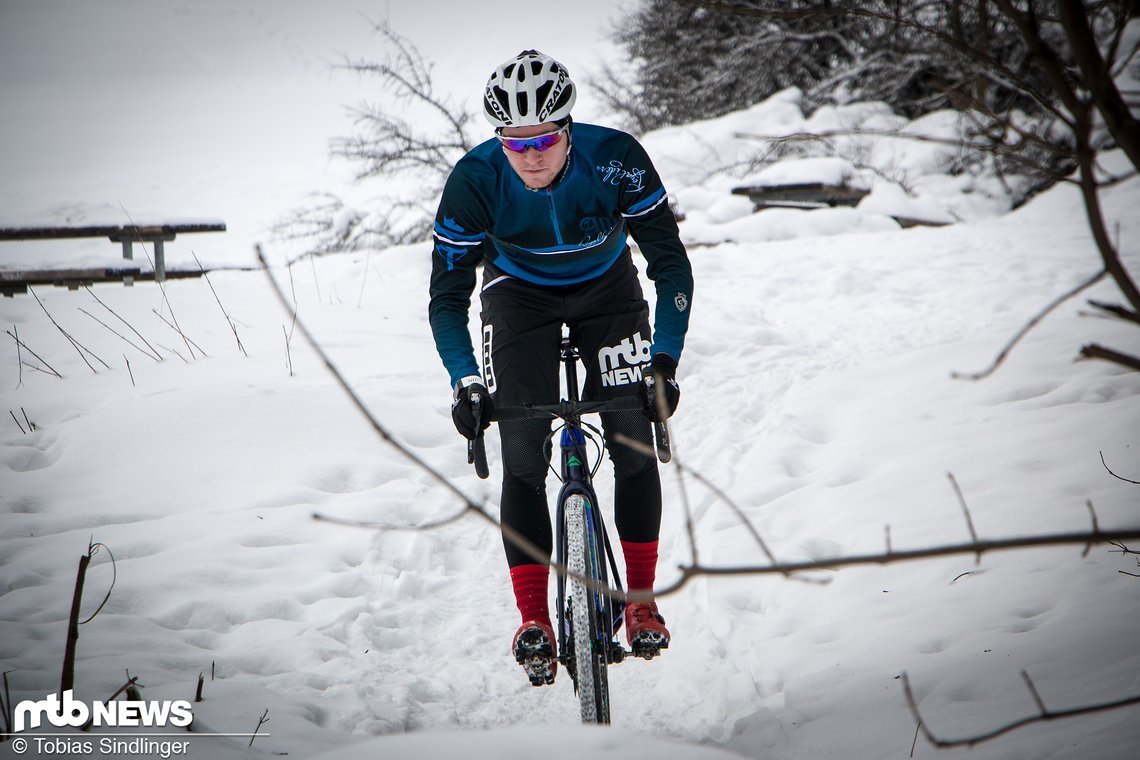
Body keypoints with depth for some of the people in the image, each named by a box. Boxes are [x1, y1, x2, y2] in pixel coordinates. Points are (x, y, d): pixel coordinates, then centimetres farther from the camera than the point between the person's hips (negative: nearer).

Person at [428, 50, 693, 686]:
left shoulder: (616, 158, -32)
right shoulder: (474, 180, -30)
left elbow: (670, 262, -24)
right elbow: (448, 295, -24)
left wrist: (666, 360, -34)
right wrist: (467, 382, -37)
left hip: (606, 287, 0)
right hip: (520, 293, 0)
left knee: (635, 442, -10)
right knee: (523, 456, -12)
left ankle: (642, 599, 8)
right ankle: (533, 618, -2)